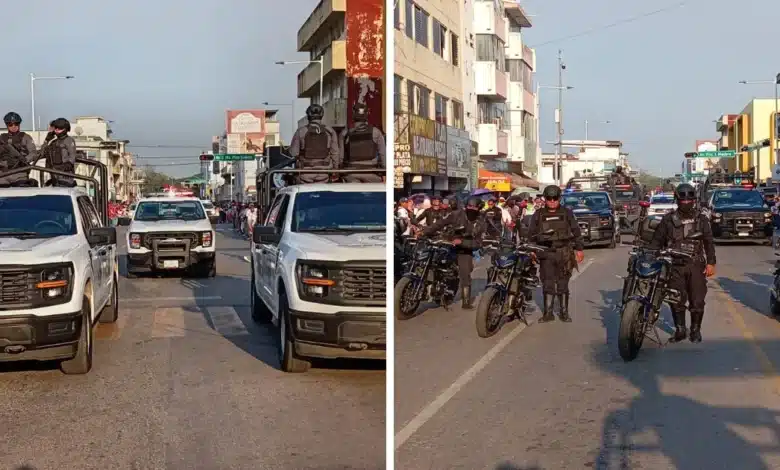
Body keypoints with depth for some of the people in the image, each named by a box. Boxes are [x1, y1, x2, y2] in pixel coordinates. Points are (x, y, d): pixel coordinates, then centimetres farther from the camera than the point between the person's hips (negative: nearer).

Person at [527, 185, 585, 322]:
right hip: (546, 254, 0)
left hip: (564, 253, 0)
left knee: (563, 285, 4)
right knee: (548, 284, -3)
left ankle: (564, 312, 11)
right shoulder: (538, 215, 8)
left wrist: (579, 249, 5)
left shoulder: (567, 213, 7)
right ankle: (548, 313, 1)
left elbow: (576, 232, 9)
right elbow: (531, 234, 12)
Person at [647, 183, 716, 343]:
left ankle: (695, 330, 14)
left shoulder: (701, 219, 9)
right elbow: (657, 240, 8)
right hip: (675, 265, 0)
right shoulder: (668, 220, 8)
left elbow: (709, 242, 7)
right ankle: (680, 330, 12)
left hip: (696, 265, 0)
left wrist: (711, 263, -3)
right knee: (677, 300, -1)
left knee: (697, 300, -1)